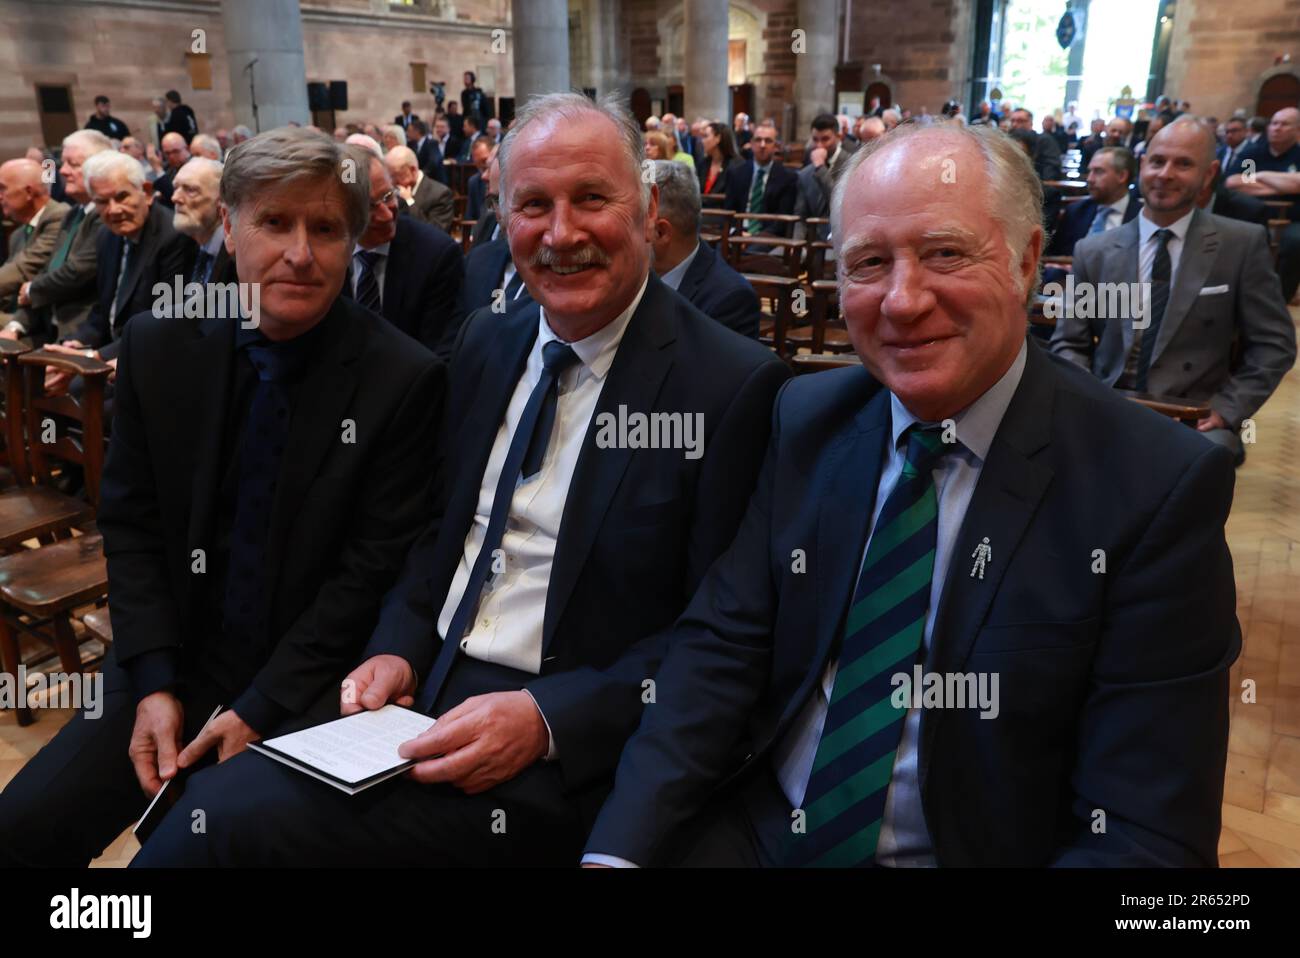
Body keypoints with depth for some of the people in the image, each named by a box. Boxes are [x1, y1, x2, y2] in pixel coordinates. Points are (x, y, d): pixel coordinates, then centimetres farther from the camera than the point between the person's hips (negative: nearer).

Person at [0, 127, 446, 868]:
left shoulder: (406, 380, -14)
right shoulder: (160, 344, -2)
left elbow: (372, 569, -12)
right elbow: (130, 523, 3)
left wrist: (259, 709, -15)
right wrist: (155, 685, -8)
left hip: (315, 679, -3)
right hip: (180, 659, 4)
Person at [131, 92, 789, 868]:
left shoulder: (735, 385, -14)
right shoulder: (486, 343, 8)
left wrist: (547, 719, -21)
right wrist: (399, 649, -2)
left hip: (567, 745, -6)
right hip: (420, 690, 6)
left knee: (230, 825, -18)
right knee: (211, 799, -11)